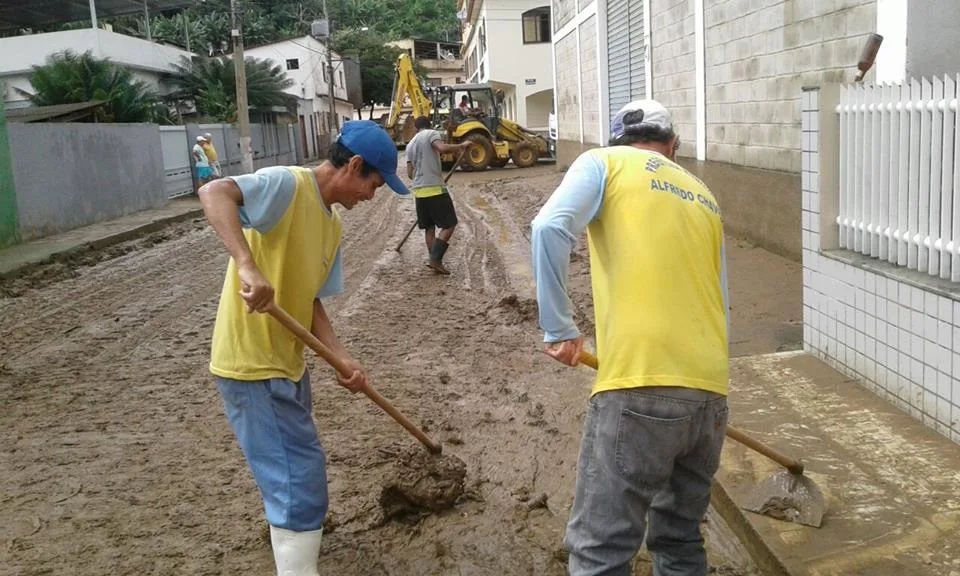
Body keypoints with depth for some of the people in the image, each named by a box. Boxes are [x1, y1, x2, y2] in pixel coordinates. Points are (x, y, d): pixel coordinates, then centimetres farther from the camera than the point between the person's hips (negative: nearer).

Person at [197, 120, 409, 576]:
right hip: (251, 363, -10)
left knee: (298, 468, 29)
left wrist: (342, 358, -2)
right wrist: (247, 266, -46)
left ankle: (295, 531, 55)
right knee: (300, 482, -6)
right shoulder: (287, 184, -16)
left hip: (286, 360, 10)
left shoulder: (331, 224, 11)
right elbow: (213, 192, -33)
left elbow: (308, 300, 11)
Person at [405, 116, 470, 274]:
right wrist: (461, 146, -9)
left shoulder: (410, 144, 19)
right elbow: (442, 148, -22)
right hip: (436, 188, -7)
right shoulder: (432, 133, 0)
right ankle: (435, 258, -10)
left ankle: (434, 260, 13)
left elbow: (409, 174, 17)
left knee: (429, 227, 14)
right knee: (449, 225, 0)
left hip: (419, 191, 7)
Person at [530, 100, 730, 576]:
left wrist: (559, 329, -4)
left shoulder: (603, 163, 8)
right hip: (711, 390, 7)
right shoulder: (703, 197, 23)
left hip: (639, 386, -6)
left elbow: (550, 227, -12)